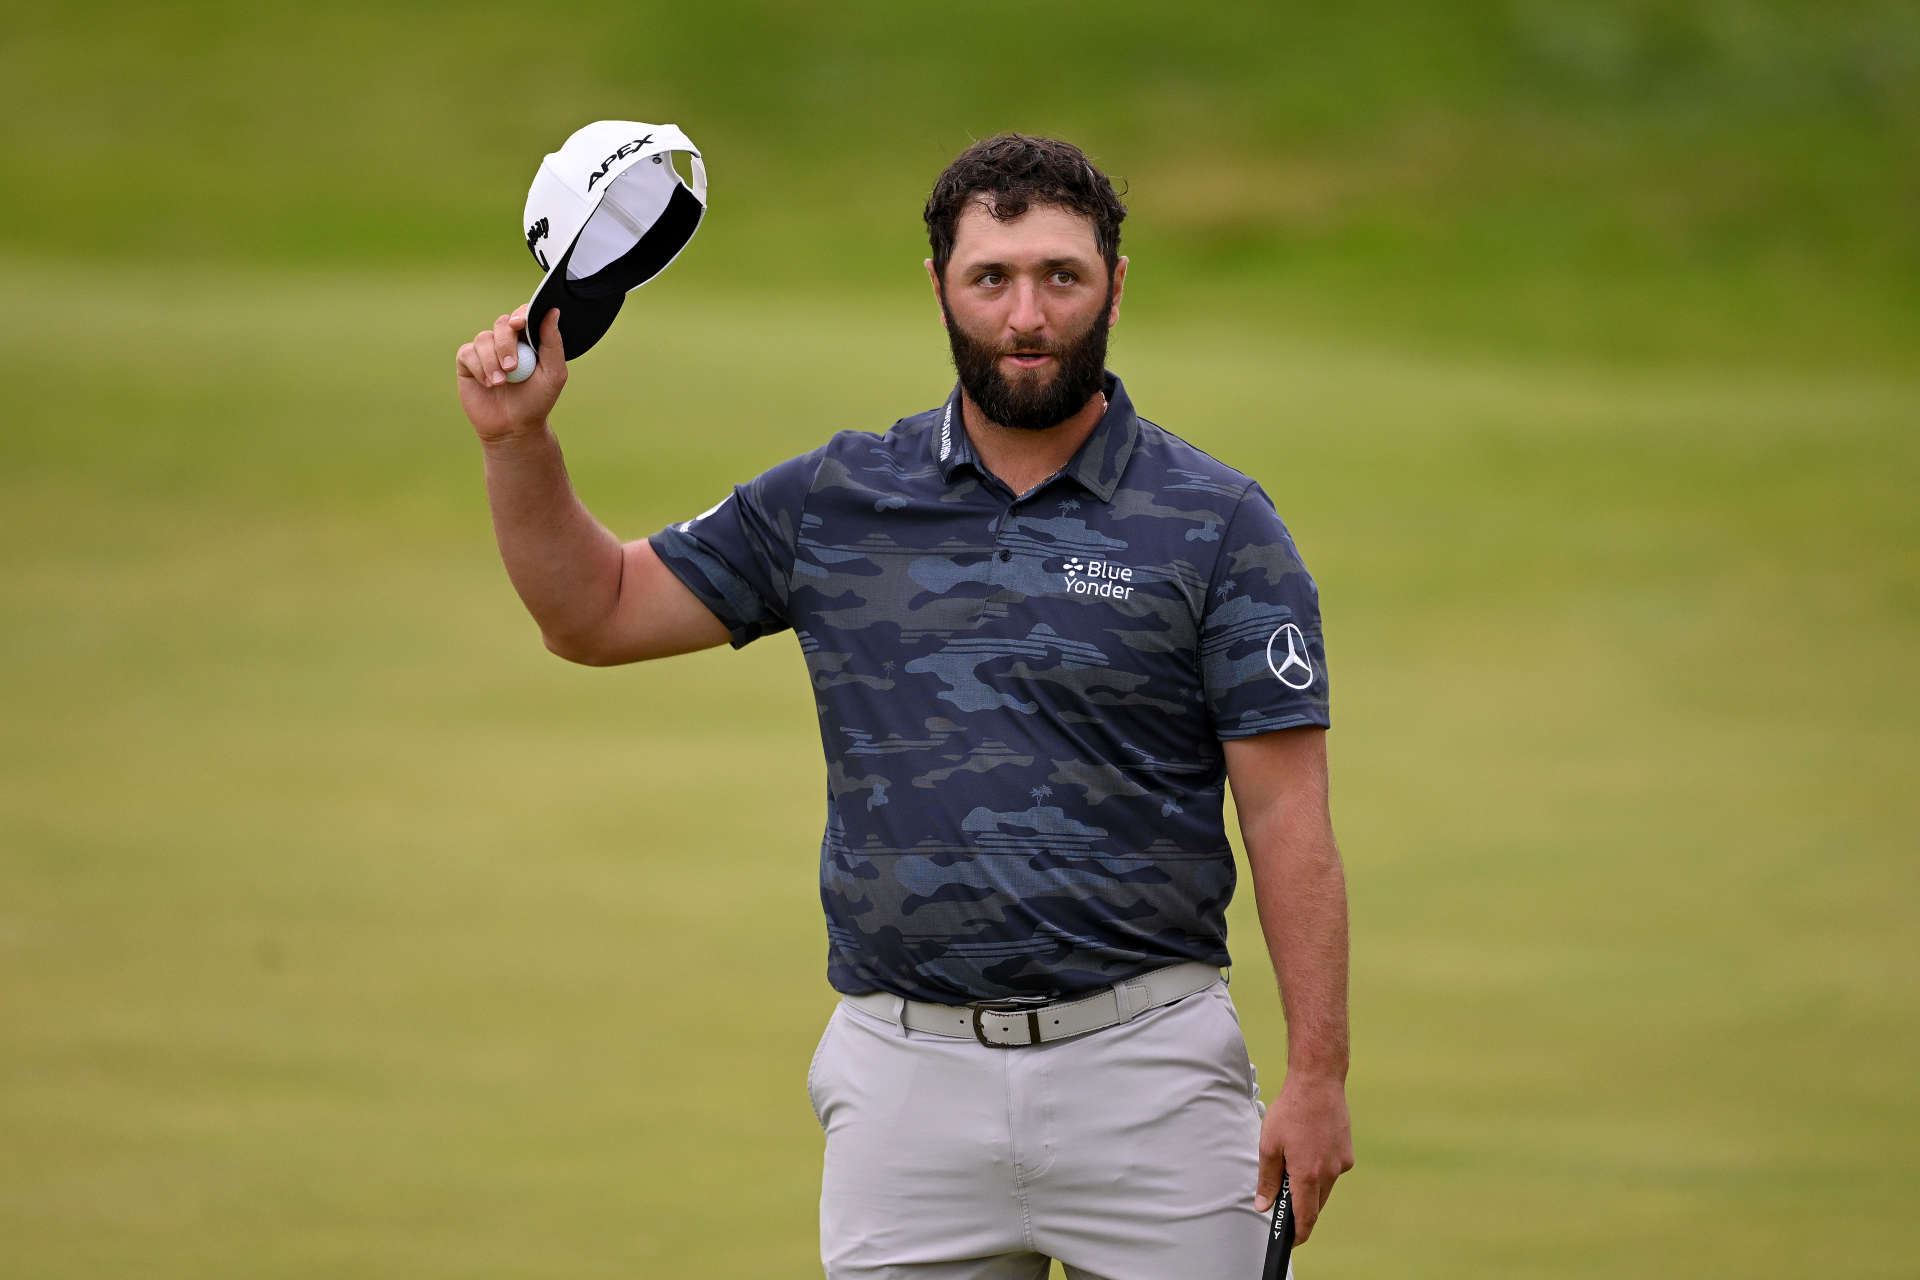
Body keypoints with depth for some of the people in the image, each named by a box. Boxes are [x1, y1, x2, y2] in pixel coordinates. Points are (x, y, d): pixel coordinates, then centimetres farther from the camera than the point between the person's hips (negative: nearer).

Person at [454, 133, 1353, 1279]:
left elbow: (1288, 813, -2)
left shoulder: (1219, 524, 0)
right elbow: (595, 611, 17)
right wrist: (520, 440, 0)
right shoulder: (834, 502, 9)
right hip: (908, 1079, 2)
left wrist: (1317, 1075, -8)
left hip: (1145, 1064, -2)